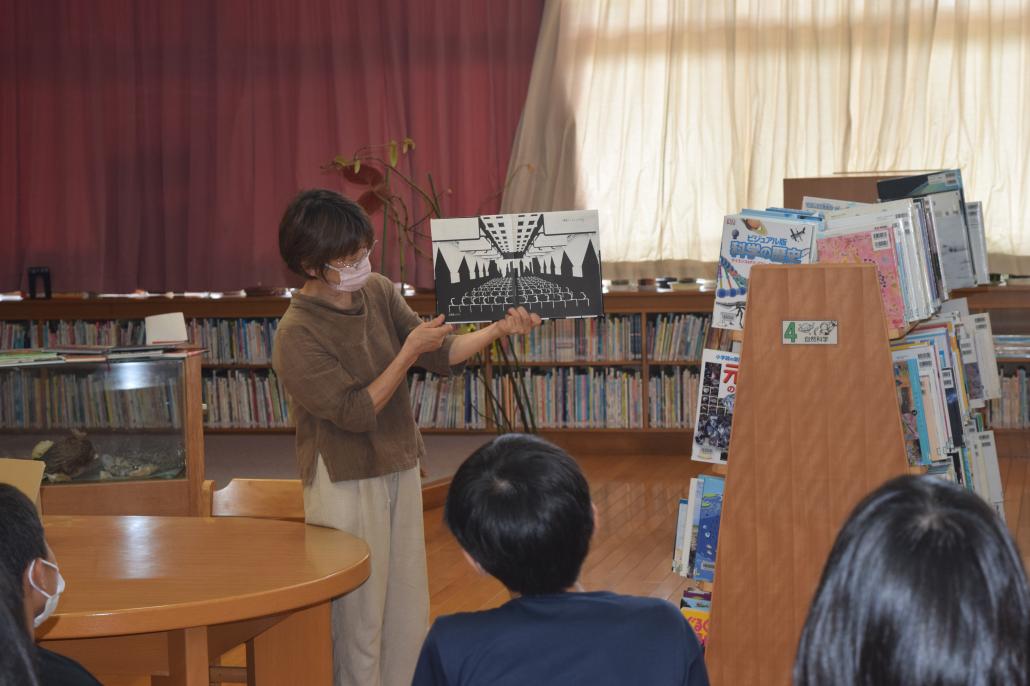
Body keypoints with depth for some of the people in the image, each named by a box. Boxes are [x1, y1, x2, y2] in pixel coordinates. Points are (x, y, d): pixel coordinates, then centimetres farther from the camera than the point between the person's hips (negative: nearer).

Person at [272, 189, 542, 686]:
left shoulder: (378, 292, -1)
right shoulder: (297, 336, -21)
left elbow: (440, 354, 1)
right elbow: (356, 411, -22)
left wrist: (497, 330, -13)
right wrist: (409, 352, -23)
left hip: (399, 470, 7)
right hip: (346, 483, -7)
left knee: (409, 613, 15)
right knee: (358, 620, 3)